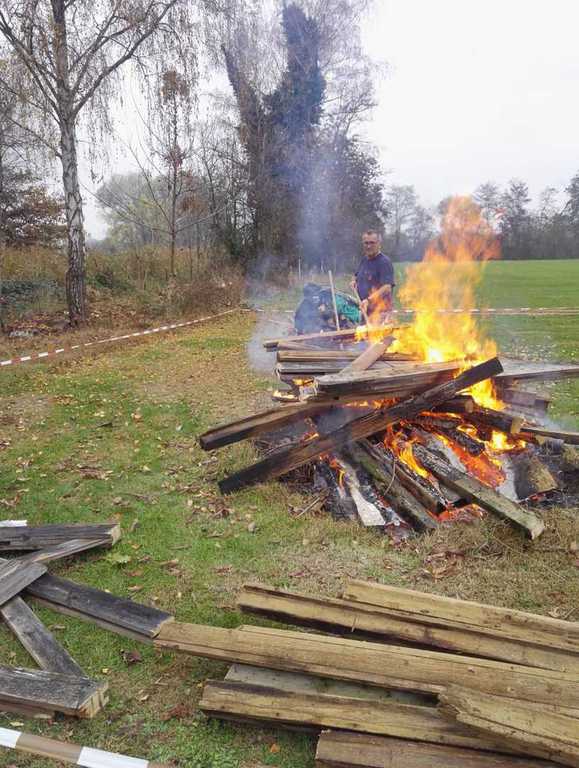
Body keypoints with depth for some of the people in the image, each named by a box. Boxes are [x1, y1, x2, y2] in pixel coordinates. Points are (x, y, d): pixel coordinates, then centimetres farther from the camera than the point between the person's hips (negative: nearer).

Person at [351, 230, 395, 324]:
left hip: (380, 312, -8)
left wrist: (369, 300, -35)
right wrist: (354, 281, 8)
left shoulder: (384, 262, -12)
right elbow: (357, 276, 32)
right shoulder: (364, 260, 14)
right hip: (365, 310, 8)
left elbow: (387, 288, -23)